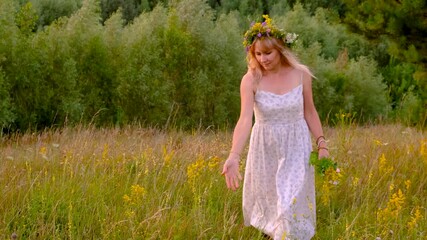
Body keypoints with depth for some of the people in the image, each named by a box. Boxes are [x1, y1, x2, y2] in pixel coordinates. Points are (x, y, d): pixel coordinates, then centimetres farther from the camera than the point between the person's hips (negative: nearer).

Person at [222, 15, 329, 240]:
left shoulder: (301, 74, -11)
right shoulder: (251, 80, -17)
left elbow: (309, 112, 3)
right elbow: (245, 120, -27)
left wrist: (322, 144, -1)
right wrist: (233, 157, -39)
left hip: (296, 147, 0)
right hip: (265, 148, 0)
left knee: (291, 204, -5)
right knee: (265, 198, 17)